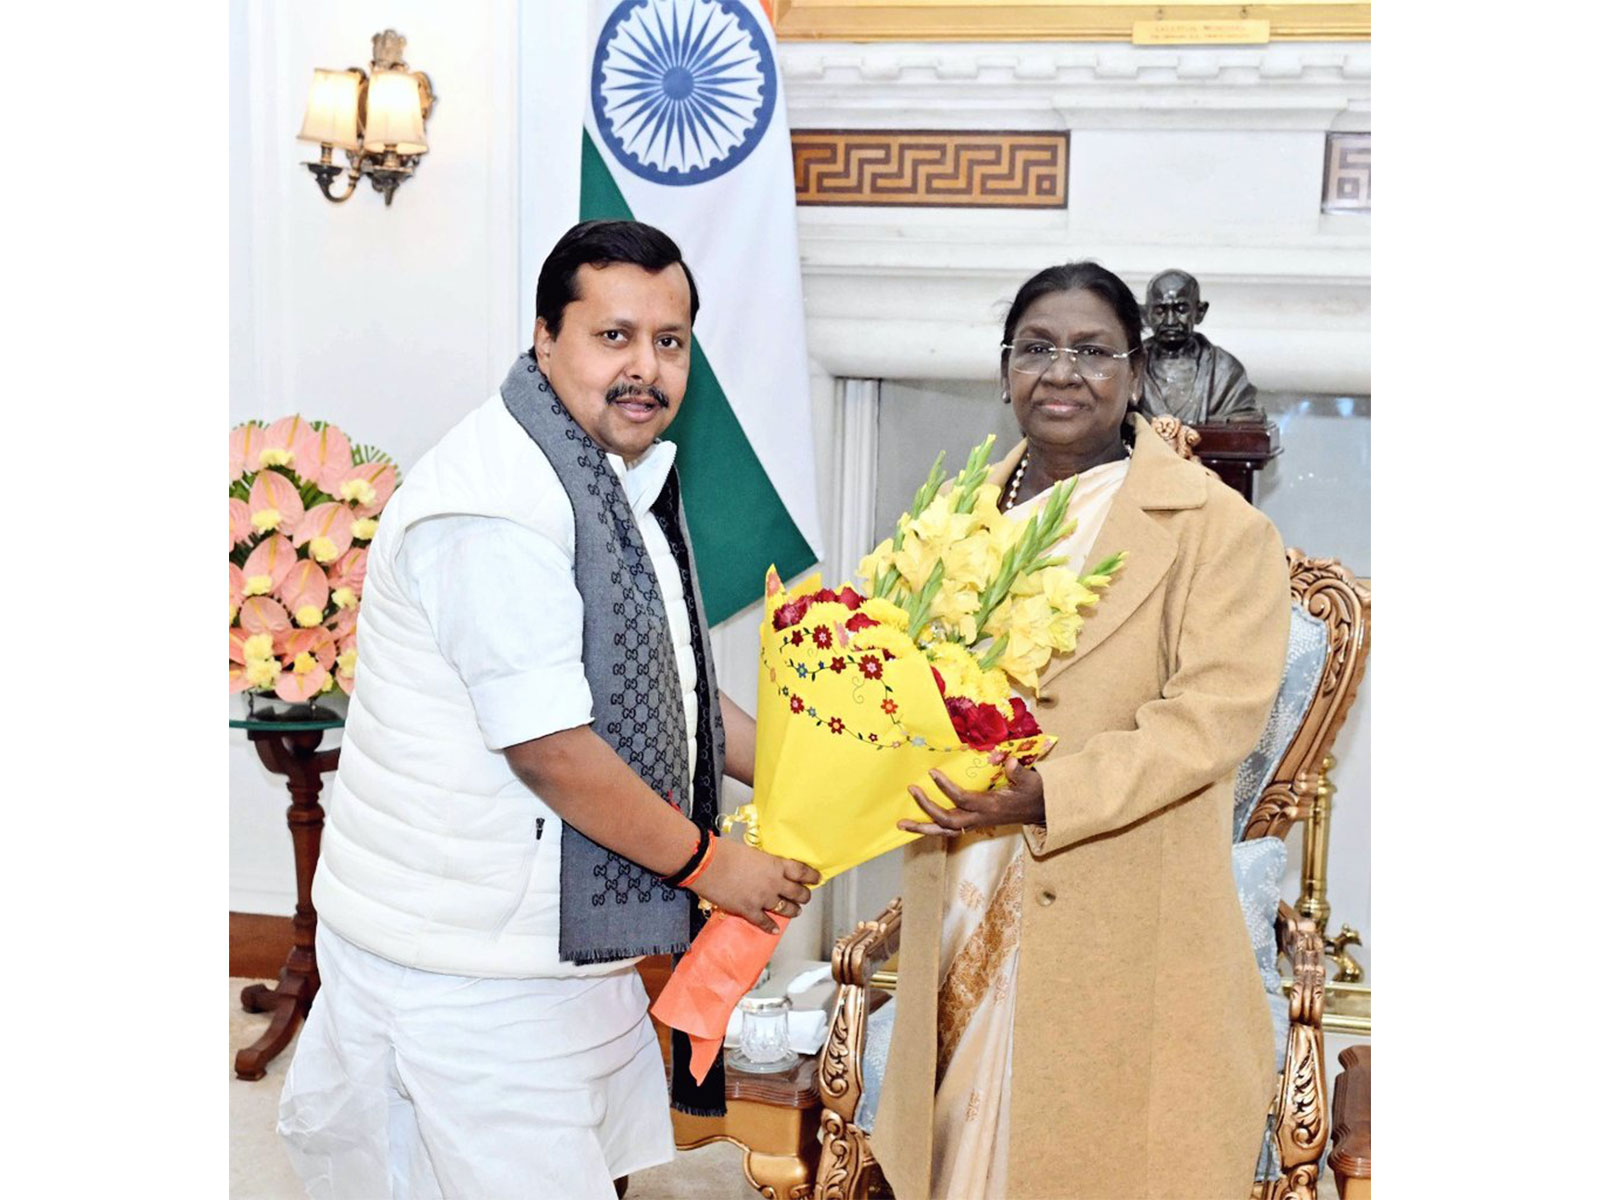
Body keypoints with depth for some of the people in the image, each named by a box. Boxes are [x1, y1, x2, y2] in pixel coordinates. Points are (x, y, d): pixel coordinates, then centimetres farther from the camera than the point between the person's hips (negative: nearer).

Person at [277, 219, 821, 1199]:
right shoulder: (494, 509, -23)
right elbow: (547, 747, -25)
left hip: (568, 928, 10)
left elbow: (659, 686, 20)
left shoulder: (623, 477, 11)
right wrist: (707, 862, -14)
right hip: (465, 962, -10)